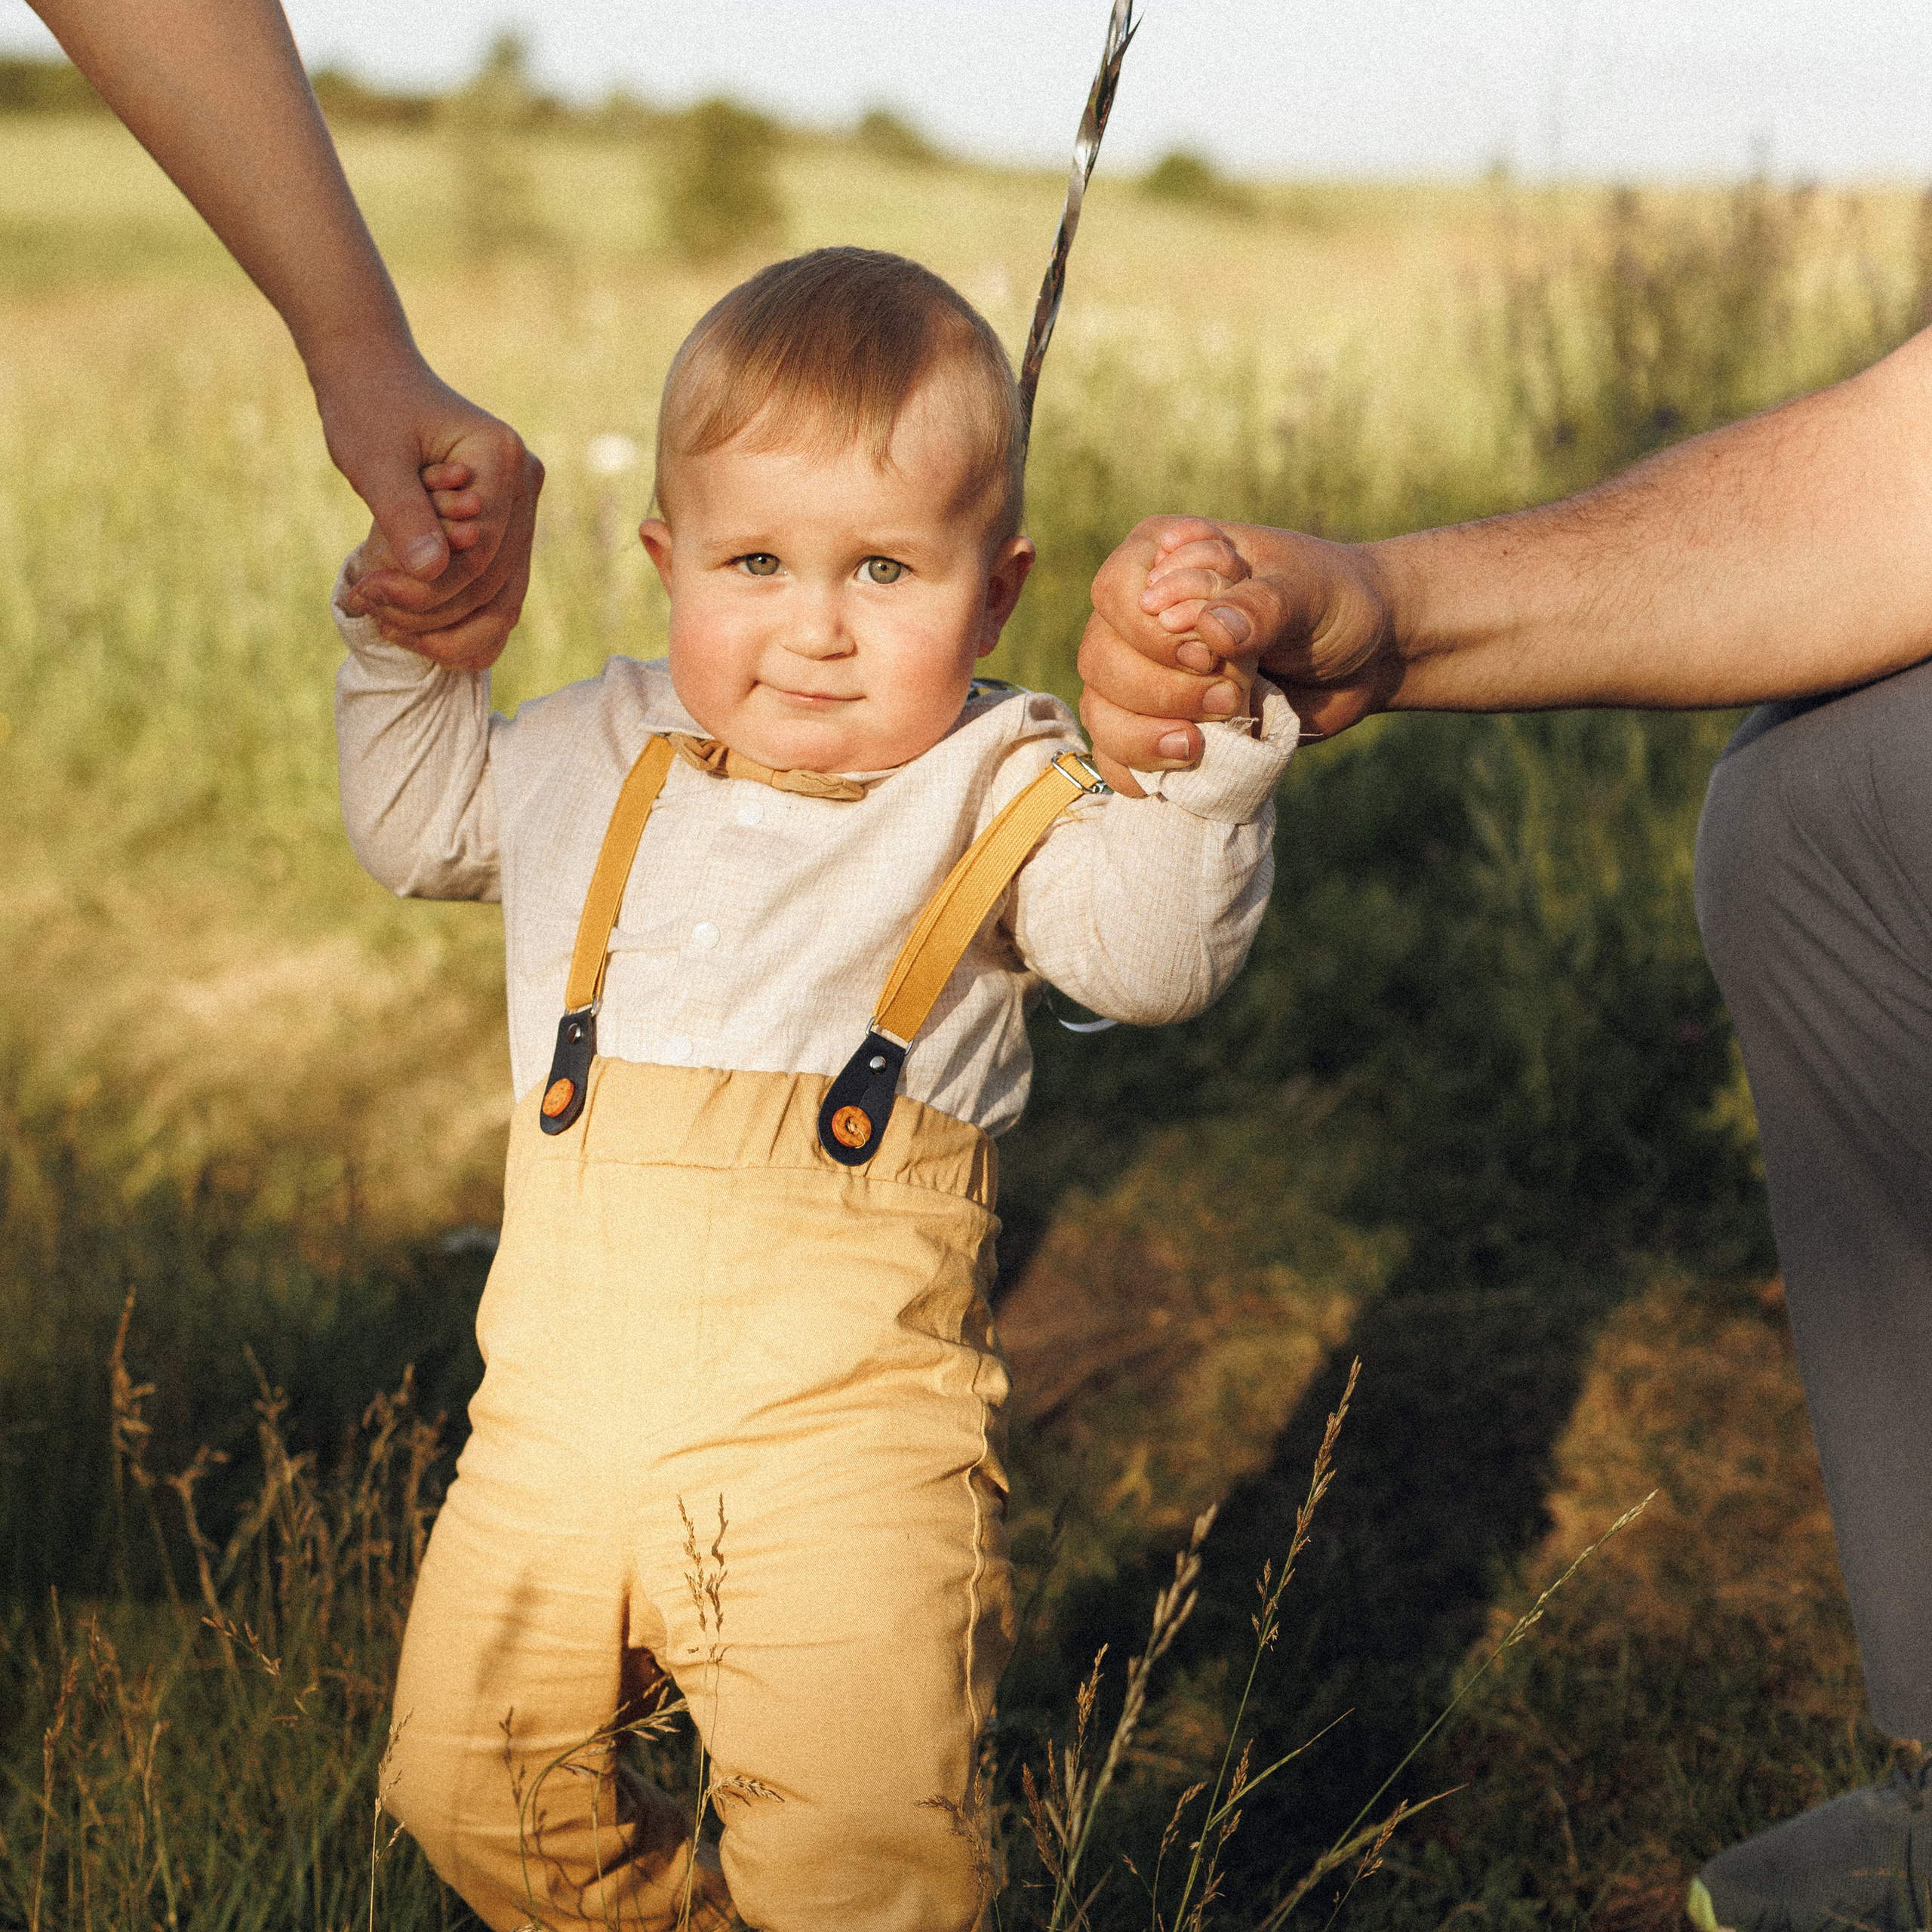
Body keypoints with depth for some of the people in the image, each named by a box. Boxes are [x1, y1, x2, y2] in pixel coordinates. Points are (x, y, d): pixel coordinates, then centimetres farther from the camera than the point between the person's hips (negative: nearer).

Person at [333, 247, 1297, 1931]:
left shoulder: (994, 789, -3)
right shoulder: (605, 756, 11)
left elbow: (1155, 952, -18)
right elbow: (417, 823, 28)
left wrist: (1191, 740, -32)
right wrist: (411, 636, 16)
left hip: (840, 1421, -5)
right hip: (562, 1410, 5)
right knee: (471, 1791, 12)